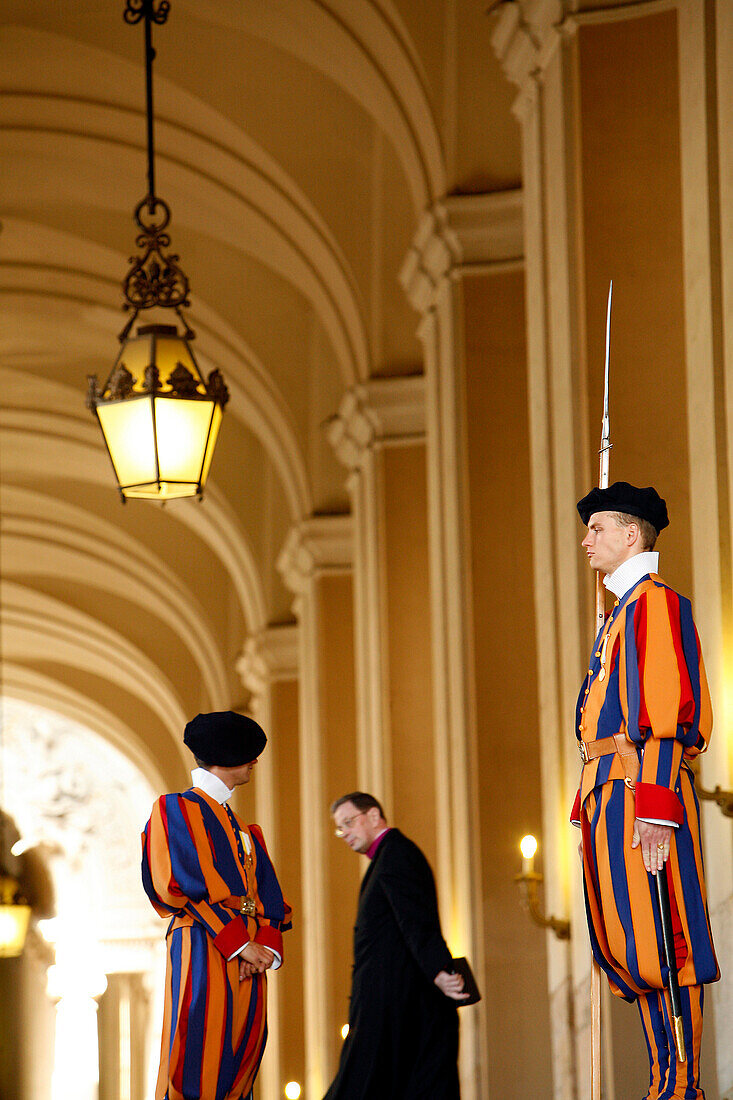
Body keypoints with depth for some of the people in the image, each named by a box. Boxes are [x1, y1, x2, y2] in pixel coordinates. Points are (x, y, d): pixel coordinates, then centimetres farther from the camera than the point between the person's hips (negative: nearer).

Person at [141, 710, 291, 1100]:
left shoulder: (240, 829, 26)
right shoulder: (178, 809, 1)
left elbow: (269, 894, 15)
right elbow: (185, 885, -11)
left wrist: (267, 946, -5)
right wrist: (239, 943, -16)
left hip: (248, 959, 8)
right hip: (204, 953, -8)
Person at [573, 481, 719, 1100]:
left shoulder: (656, 602, -6)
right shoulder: (622, 613, 24)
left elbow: (667, 712, -16)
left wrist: (655, 810, -22)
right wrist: (594, 803, 21)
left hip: (642, 790, -10)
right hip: (609, 793, 10)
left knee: (657, 945, -10)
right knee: (624, 949, 7)